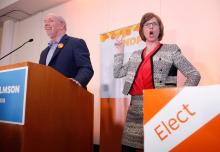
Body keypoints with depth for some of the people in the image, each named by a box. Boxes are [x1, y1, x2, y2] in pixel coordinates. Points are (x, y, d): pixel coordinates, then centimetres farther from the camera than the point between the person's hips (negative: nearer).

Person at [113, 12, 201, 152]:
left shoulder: (171, 50, 4)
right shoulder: (135, 55, 16)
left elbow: (194, 75, 0)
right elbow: (117, 73, 16)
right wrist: (119, 51, 13)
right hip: (136, 109, 4)